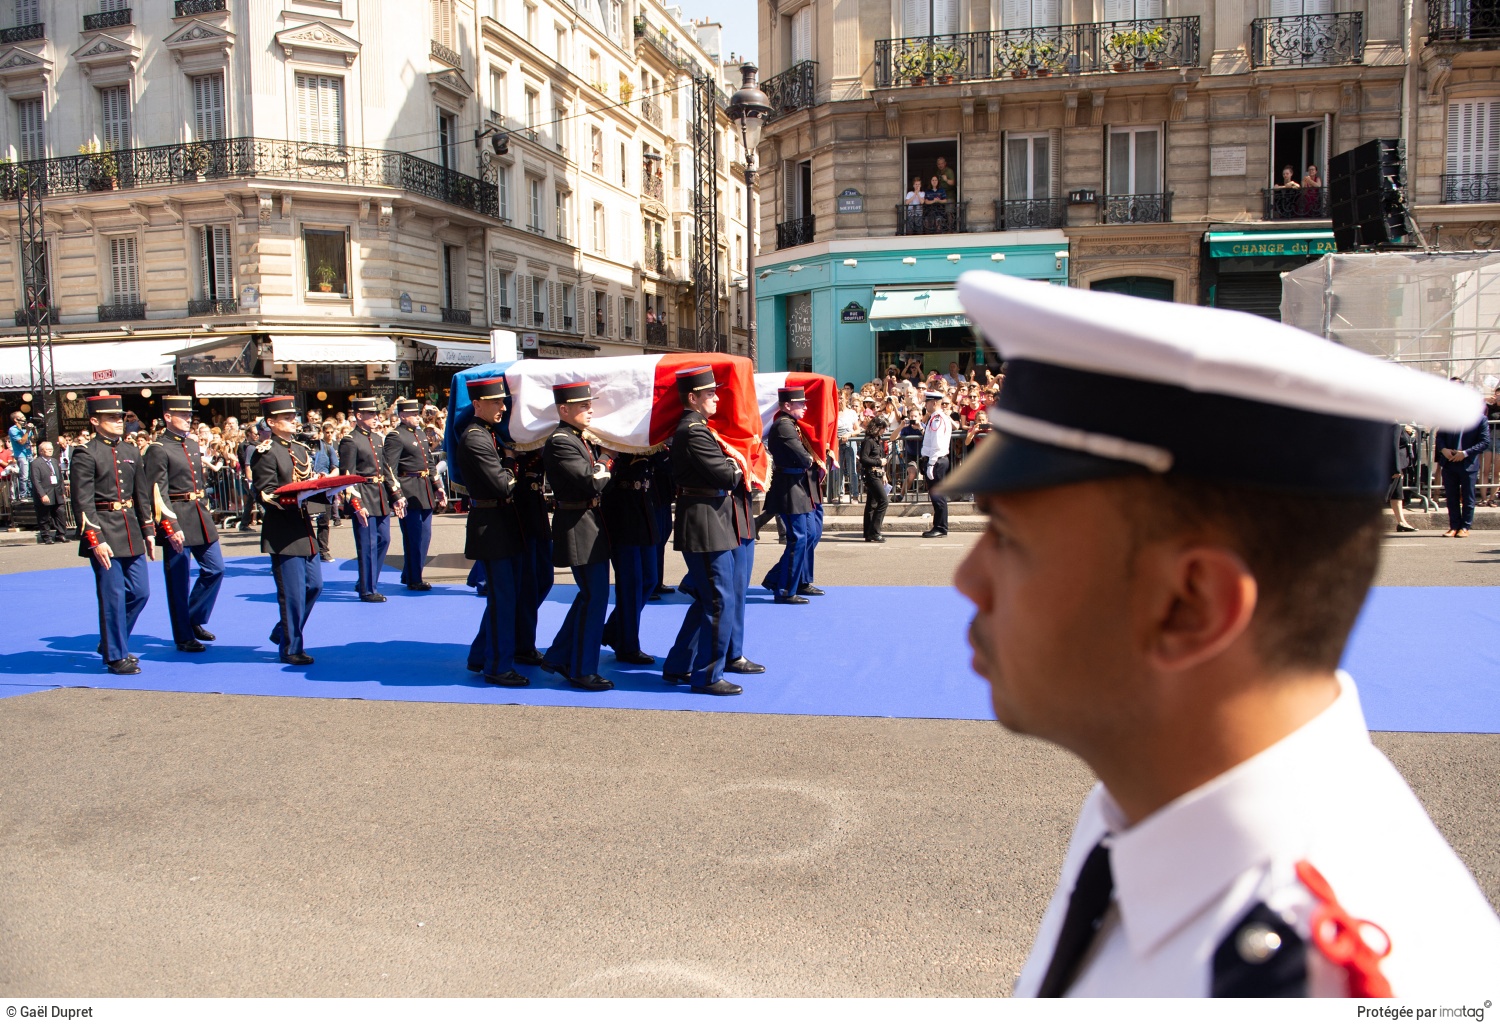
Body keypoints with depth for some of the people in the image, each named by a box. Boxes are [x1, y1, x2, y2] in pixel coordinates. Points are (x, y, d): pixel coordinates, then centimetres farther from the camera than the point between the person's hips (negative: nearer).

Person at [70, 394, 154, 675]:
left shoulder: (131, 452, 12)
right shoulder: (85, 454, -8)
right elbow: (82, 503, -13)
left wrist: (147, 531, 14)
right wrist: (95, 540, -18)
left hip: (131, 533, 7)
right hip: (103, 533, -7)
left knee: (140, 592, 9)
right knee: (113, 597, -2)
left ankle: (111, 642, 28)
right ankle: (116, 656, 10)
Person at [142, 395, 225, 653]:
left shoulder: (193, 444, 13)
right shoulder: (158, 449, -11)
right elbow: (158, 493, -16)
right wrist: (171, 527, -20)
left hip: (201, 517, 8)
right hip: (177, 519, -7)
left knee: (215, 569, 9)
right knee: (179, 581, 2)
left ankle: (195, 620, 26)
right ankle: (184, 637, 11)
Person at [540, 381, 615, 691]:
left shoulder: (584, 440, 14)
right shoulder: (559, 442, -17)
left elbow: (600, 474, 15)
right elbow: (591, 481, -24)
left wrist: (600, 471, -3)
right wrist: (604, 471, -7)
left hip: (592, 525, 10)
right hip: (579, 528, -10)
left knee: (590, 596, 17)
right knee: (594, 598, -4)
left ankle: (559, 657, 26)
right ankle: (582, 671, 7)